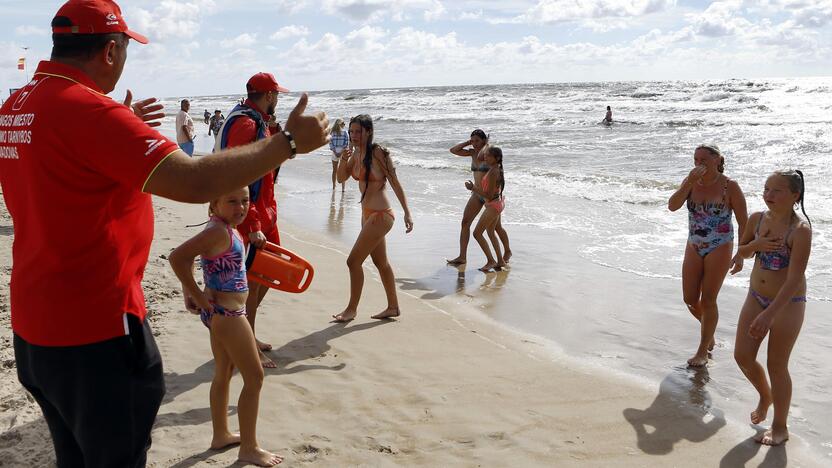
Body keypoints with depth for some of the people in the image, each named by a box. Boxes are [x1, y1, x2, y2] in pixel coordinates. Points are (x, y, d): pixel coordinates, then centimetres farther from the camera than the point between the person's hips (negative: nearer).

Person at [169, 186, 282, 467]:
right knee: (254, 377, 1)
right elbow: (177, 257, -31)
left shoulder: (225, 228, 6)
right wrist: (198, 296, -22)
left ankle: (221, 435, 37)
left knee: (223, 375, 22)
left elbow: (187, 257, 15)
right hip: (227, 314, -10)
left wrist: (189, 293, 6)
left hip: (219, 313, 10)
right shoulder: (219, 231, -23)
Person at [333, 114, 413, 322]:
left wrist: (407, 213, -17)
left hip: (380, 215, -9)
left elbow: (395, 184, -15)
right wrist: (343, 160, -9)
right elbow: (341, 178, 11)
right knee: (381, 262, 17)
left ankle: (352, 309, 8)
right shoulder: (356, 153, 6)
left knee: (354, 260, -7)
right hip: (368, 214, 9)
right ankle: (393, 307, 29)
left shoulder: (378, 153, -17)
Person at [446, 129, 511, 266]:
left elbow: (480, 157, -34)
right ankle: (462, 257, -3)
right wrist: (468, 143, -2)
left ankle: (507, 251, 30)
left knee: (497, 227, 5)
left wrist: (486, 144, -18)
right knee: (465, 222, -5)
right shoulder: (473, 152, 5)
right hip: (477, 193, 6)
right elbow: (453, 150, 4)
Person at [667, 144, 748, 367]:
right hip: (694, 248, 5)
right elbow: (672, 206, -15)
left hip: (719, 249, -4)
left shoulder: (730, 187, -12)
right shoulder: (690, 181, -1)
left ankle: (703, 351, 13)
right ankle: (708, 329, 38)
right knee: (690, 299, 8)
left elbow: (743, 222, -8)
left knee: (708, 300, -1)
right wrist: (690, 182, -24)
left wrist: (740, 254, -11)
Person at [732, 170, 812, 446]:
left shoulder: (801, 229, -22)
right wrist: (756, 244, -11)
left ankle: (780, 427, 22)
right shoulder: (757, 219, -3)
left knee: (776, 365, 3)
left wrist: (769, 314, -32)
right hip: (756, 297, 6)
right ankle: (765, 396, 39)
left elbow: (794, 278, -26)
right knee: (742, 355, 7)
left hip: (788, 303, -6)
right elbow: (742, 252, 13)